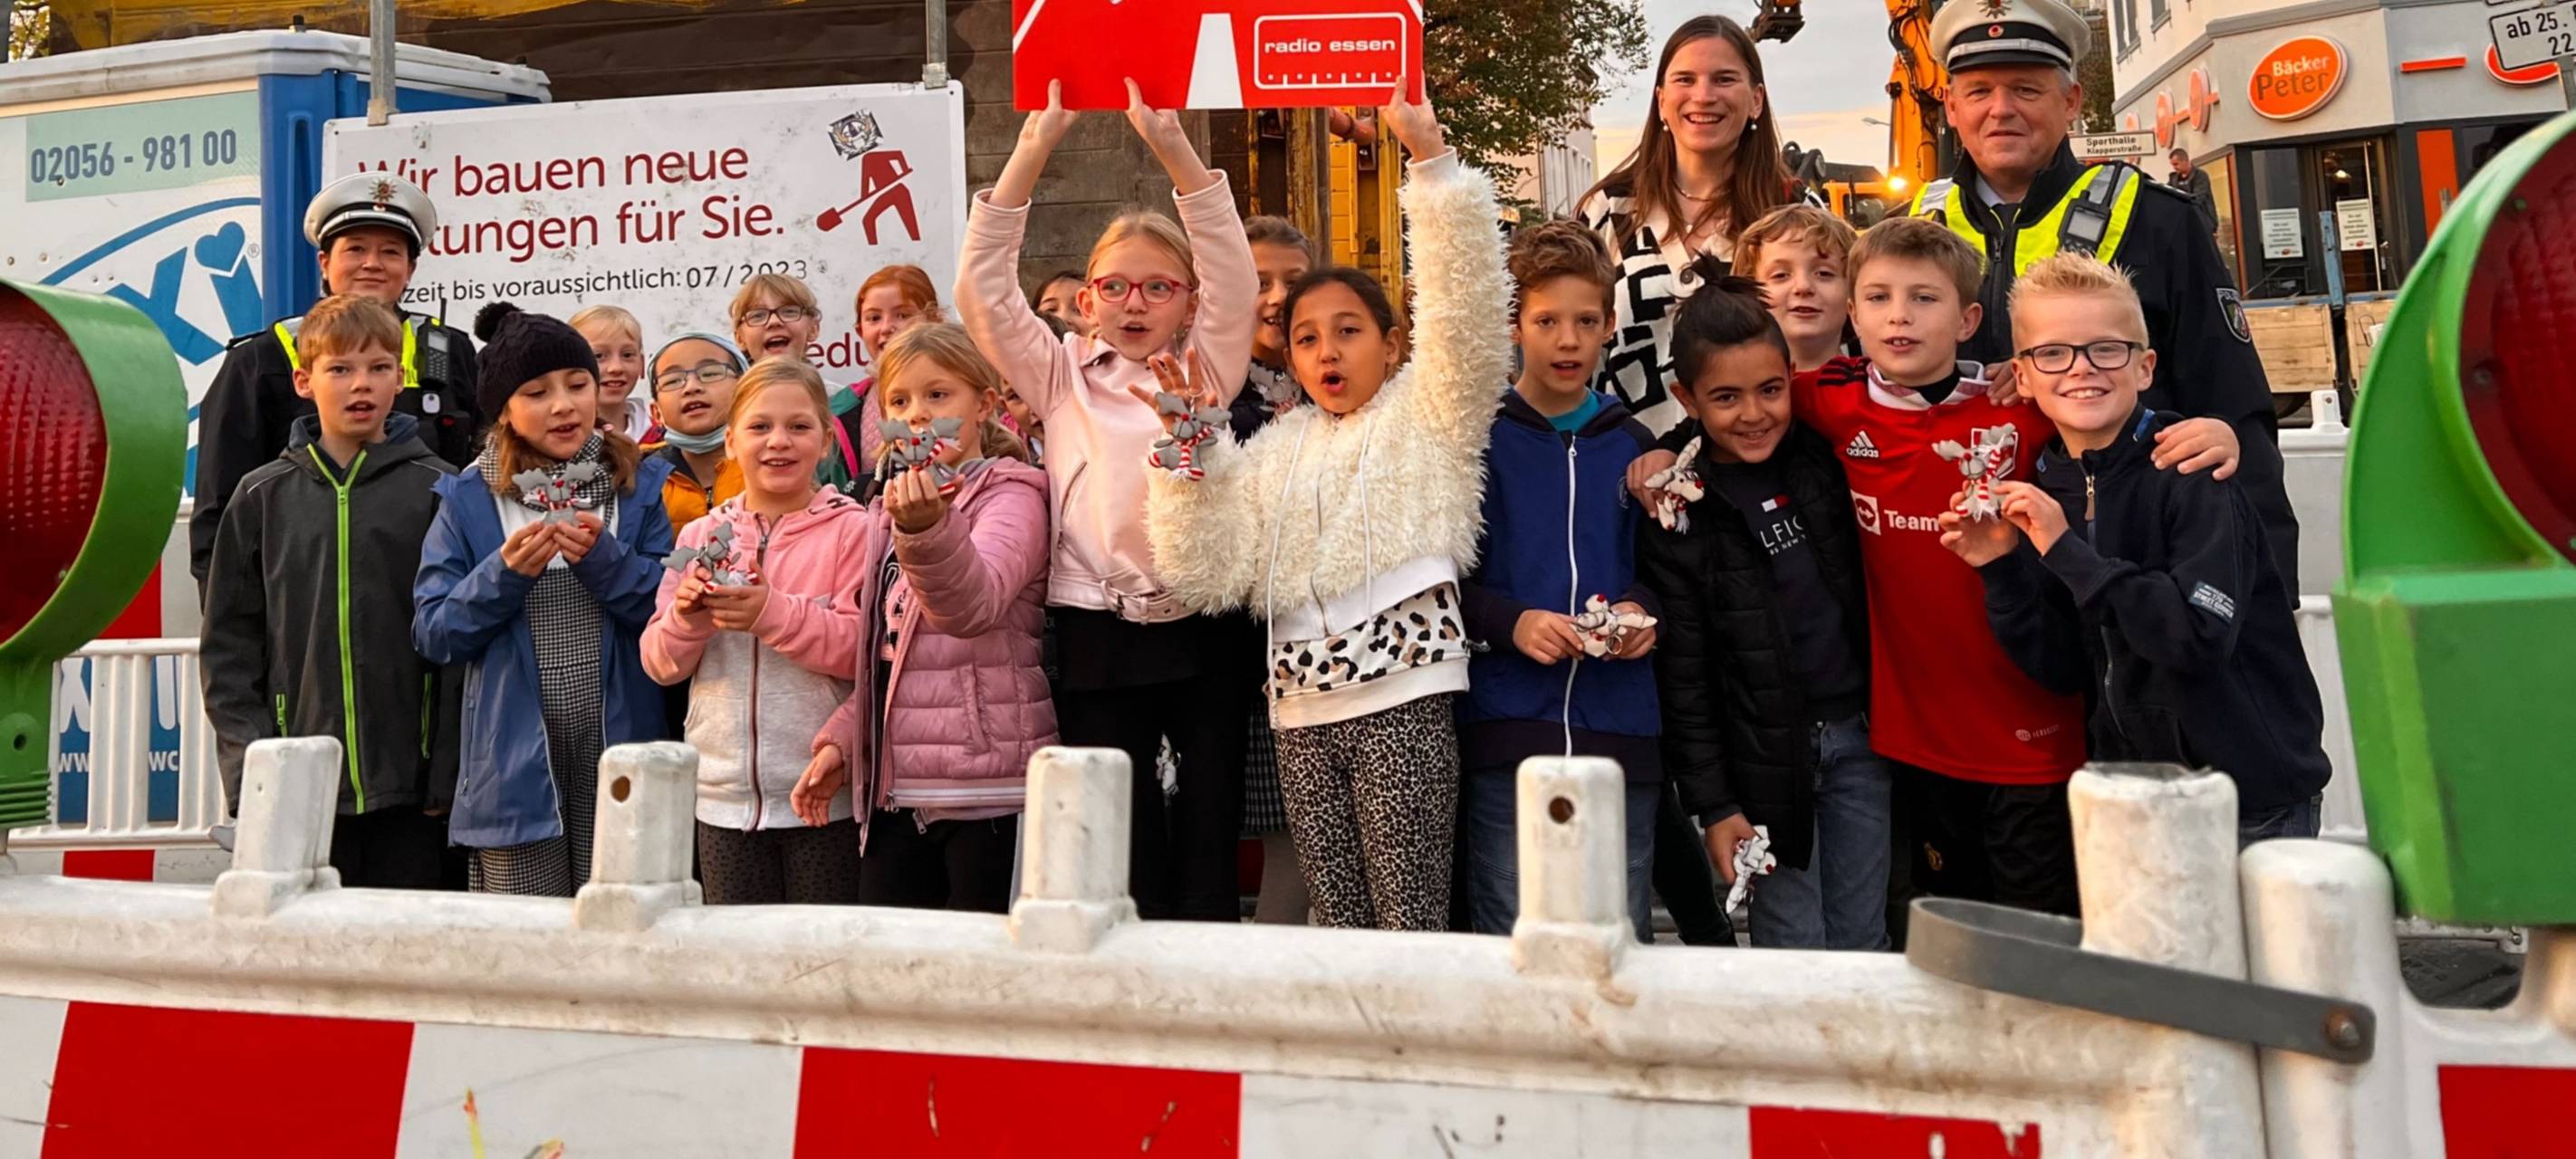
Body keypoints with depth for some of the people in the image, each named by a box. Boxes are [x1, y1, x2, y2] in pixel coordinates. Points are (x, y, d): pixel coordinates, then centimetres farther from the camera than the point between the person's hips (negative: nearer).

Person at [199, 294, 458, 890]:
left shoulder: (436, 492, 1)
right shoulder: (263, 497, 8)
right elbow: (227, 641, 9)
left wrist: (446, 773, -6)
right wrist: (248, 761, -1)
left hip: (408, 784, -2)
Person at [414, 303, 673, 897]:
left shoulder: (642, 486, 5)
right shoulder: (467, 501, 5)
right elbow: (433, 635, 1)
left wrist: (604, 559, -15)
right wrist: (504, 574, -13)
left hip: (619, 751, 0)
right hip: (516, 765, 0)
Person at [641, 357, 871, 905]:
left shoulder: (851, 529, -4)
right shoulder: (701, 536, 9)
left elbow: (864, 648, -14)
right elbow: (661, 665, 8)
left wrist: (773, 613, -24)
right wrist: (686, 620, -12)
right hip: (724, 794, 4)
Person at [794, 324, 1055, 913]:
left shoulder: (1010, 495, -4)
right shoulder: (893, 507, 18)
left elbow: (975, 603, -25)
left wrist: (928, 529, -42)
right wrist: (841, 738, 12)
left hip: (988, 793, -7)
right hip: (895, 788, 7)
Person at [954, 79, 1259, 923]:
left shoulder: (1206, 371, 9)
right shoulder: (1062, 378, 10)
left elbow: (1233, 278, -4)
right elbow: (982, 293, 1)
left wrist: (1174, 148, -13)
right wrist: (1032, 153, -6)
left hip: (1200, 633, 0)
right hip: (1098, 639, 0)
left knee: (1209, 850, 6)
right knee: (1125, 859, 6)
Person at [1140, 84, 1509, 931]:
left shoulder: (1426, 413, 6)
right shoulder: (1274, 452, 19)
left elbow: (1466, 312, -13)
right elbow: (1202, 573, 8)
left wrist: (1429, 154, -19)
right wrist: (1188, 448, -3)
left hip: (1402, 695, -5)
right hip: (1303, 709, 5)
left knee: (1412, 922, -6)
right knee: (1337, 925, 9)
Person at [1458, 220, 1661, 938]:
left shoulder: (1632, 445, 12)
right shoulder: (1479, 438, 1)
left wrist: (1643, 610, -3)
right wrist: (1512, 623, -18)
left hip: (1619, 724, 3)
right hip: (1504, 722, -3)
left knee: (1625, 936, 11)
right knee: (1509, 939, 3)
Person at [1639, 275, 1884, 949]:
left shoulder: (1822, 458, 0)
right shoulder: (1679, 511, -10)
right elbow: (1681, 676, -8)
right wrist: (1712, 803, -9)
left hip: (1860, 733, 4)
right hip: (1765, 755, -4)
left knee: (1865, 944, 14)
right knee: (1794, 952, 4)